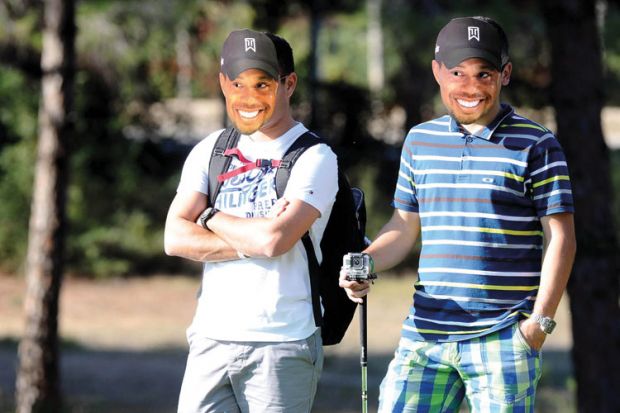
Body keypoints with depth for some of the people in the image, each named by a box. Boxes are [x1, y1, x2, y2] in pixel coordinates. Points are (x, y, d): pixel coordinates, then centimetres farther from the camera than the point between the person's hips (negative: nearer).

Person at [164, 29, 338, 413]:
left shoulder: (315, 159, -4)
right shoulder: (210, 151, 12)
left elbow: (275, 239, -19)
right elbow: (176, 238, 0)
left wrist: (210, 216, -3)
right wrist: (253, 244, -12)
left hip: (283, 348, -4)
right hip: (211, 340, 4)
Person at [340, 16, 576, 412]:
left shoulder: (536, 145, -1)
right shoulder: (420, 140, 13)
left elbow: (560, 237, -3)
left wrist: (541, 320, -11)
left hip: (503, 339, -4)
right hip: (425, 334, 4)